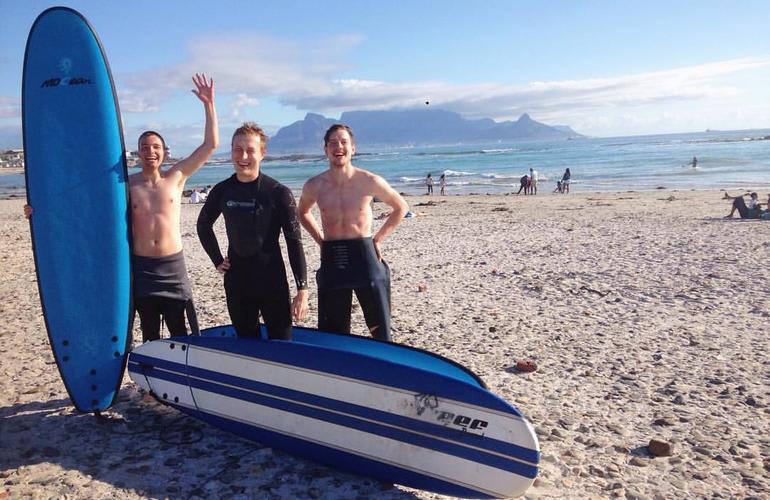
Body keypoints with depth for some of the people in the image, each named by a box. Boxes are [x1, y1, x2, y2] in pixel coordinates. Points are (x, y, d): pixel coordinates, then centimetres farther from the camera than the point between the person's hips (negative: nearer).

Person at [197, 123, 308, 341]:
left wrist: (302, 289, -14)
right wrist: (217, 260, 10)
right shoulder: (222, 191, 1)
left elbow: (294, 242, -11)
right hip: (236, 280, 4)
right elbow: (203, 224, 19)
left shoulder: (279, 193, -11)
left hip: (272, 280, -4)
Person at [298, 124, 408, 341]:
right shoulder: (314, 185, 1)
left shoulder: (370, 181, -5)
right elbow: (303, 213, 23)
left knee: (380, 329, 2)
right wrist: (321, 240, 9)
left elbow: (401, 208, 9)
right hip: (331, 259, 2)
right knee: (333, 332, 8)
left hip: (364, 256, -2)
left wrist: (378, 239, 2)